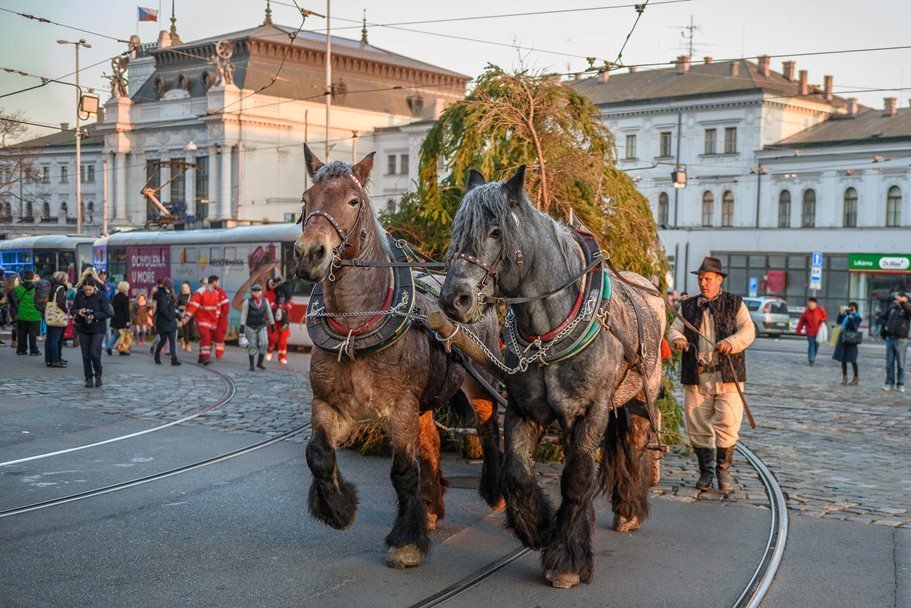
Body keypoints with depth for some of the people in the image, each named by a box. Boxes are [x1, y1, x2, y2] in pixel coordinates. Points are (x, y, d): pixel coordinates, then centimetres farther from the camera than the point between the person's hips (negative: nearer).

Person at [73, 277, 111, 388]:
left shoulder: (101, 296, -10)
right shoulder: (79, 294, -1)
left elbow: (106, 313, -11)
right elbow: (73, 310, 5)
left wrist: (94, 316, -24)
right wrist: (78, 312, -18)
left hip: (98, 330, -3)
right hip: (83, 329, 3)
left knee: (94, 353, -11)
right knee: (86, 355, 4)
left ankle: (98, 375, 12)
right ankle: (89, 378, 16)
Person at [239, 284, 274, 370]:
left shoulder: (265, 301, 4)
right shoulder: (247, 302, -4)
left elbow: (269, 313, 10)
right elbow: (244, 314, -7)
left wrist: (272, 324, 12)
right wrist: (242, 326, -14)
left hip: (262, 327, 2)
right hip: (250, 327, -2)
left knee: (264, 343, -11)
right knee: (252, 345, 0)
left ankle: (260, 362, 3)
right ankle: (251, 364, 10)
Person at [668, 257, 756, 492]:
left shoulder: (735, 304, 7)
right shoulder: (687, 306, 15)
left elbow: (748, 330, -3)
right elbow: (674, 329, 9)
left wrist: (731, 342, -22)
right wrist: (678, 339, -16)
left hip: (728, 375, -2)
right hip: (696, 376, 2)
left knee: (727, 425, -6)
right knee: (697, 427, 4)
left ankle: (723, 470, 10)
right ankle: (706, 471, 17)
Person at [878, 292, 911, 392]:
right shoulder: (892, 308, 10)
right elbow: (884, 317, 25)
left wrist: (902, 302, -42)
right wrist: (884, 326, 9)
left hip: (901, 340, -4)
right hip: (889, 338, 4)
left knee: (900, 364, 1)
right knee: (889, 363, 6)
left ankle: (900, 384, 8)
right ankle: (889, 383, 12)